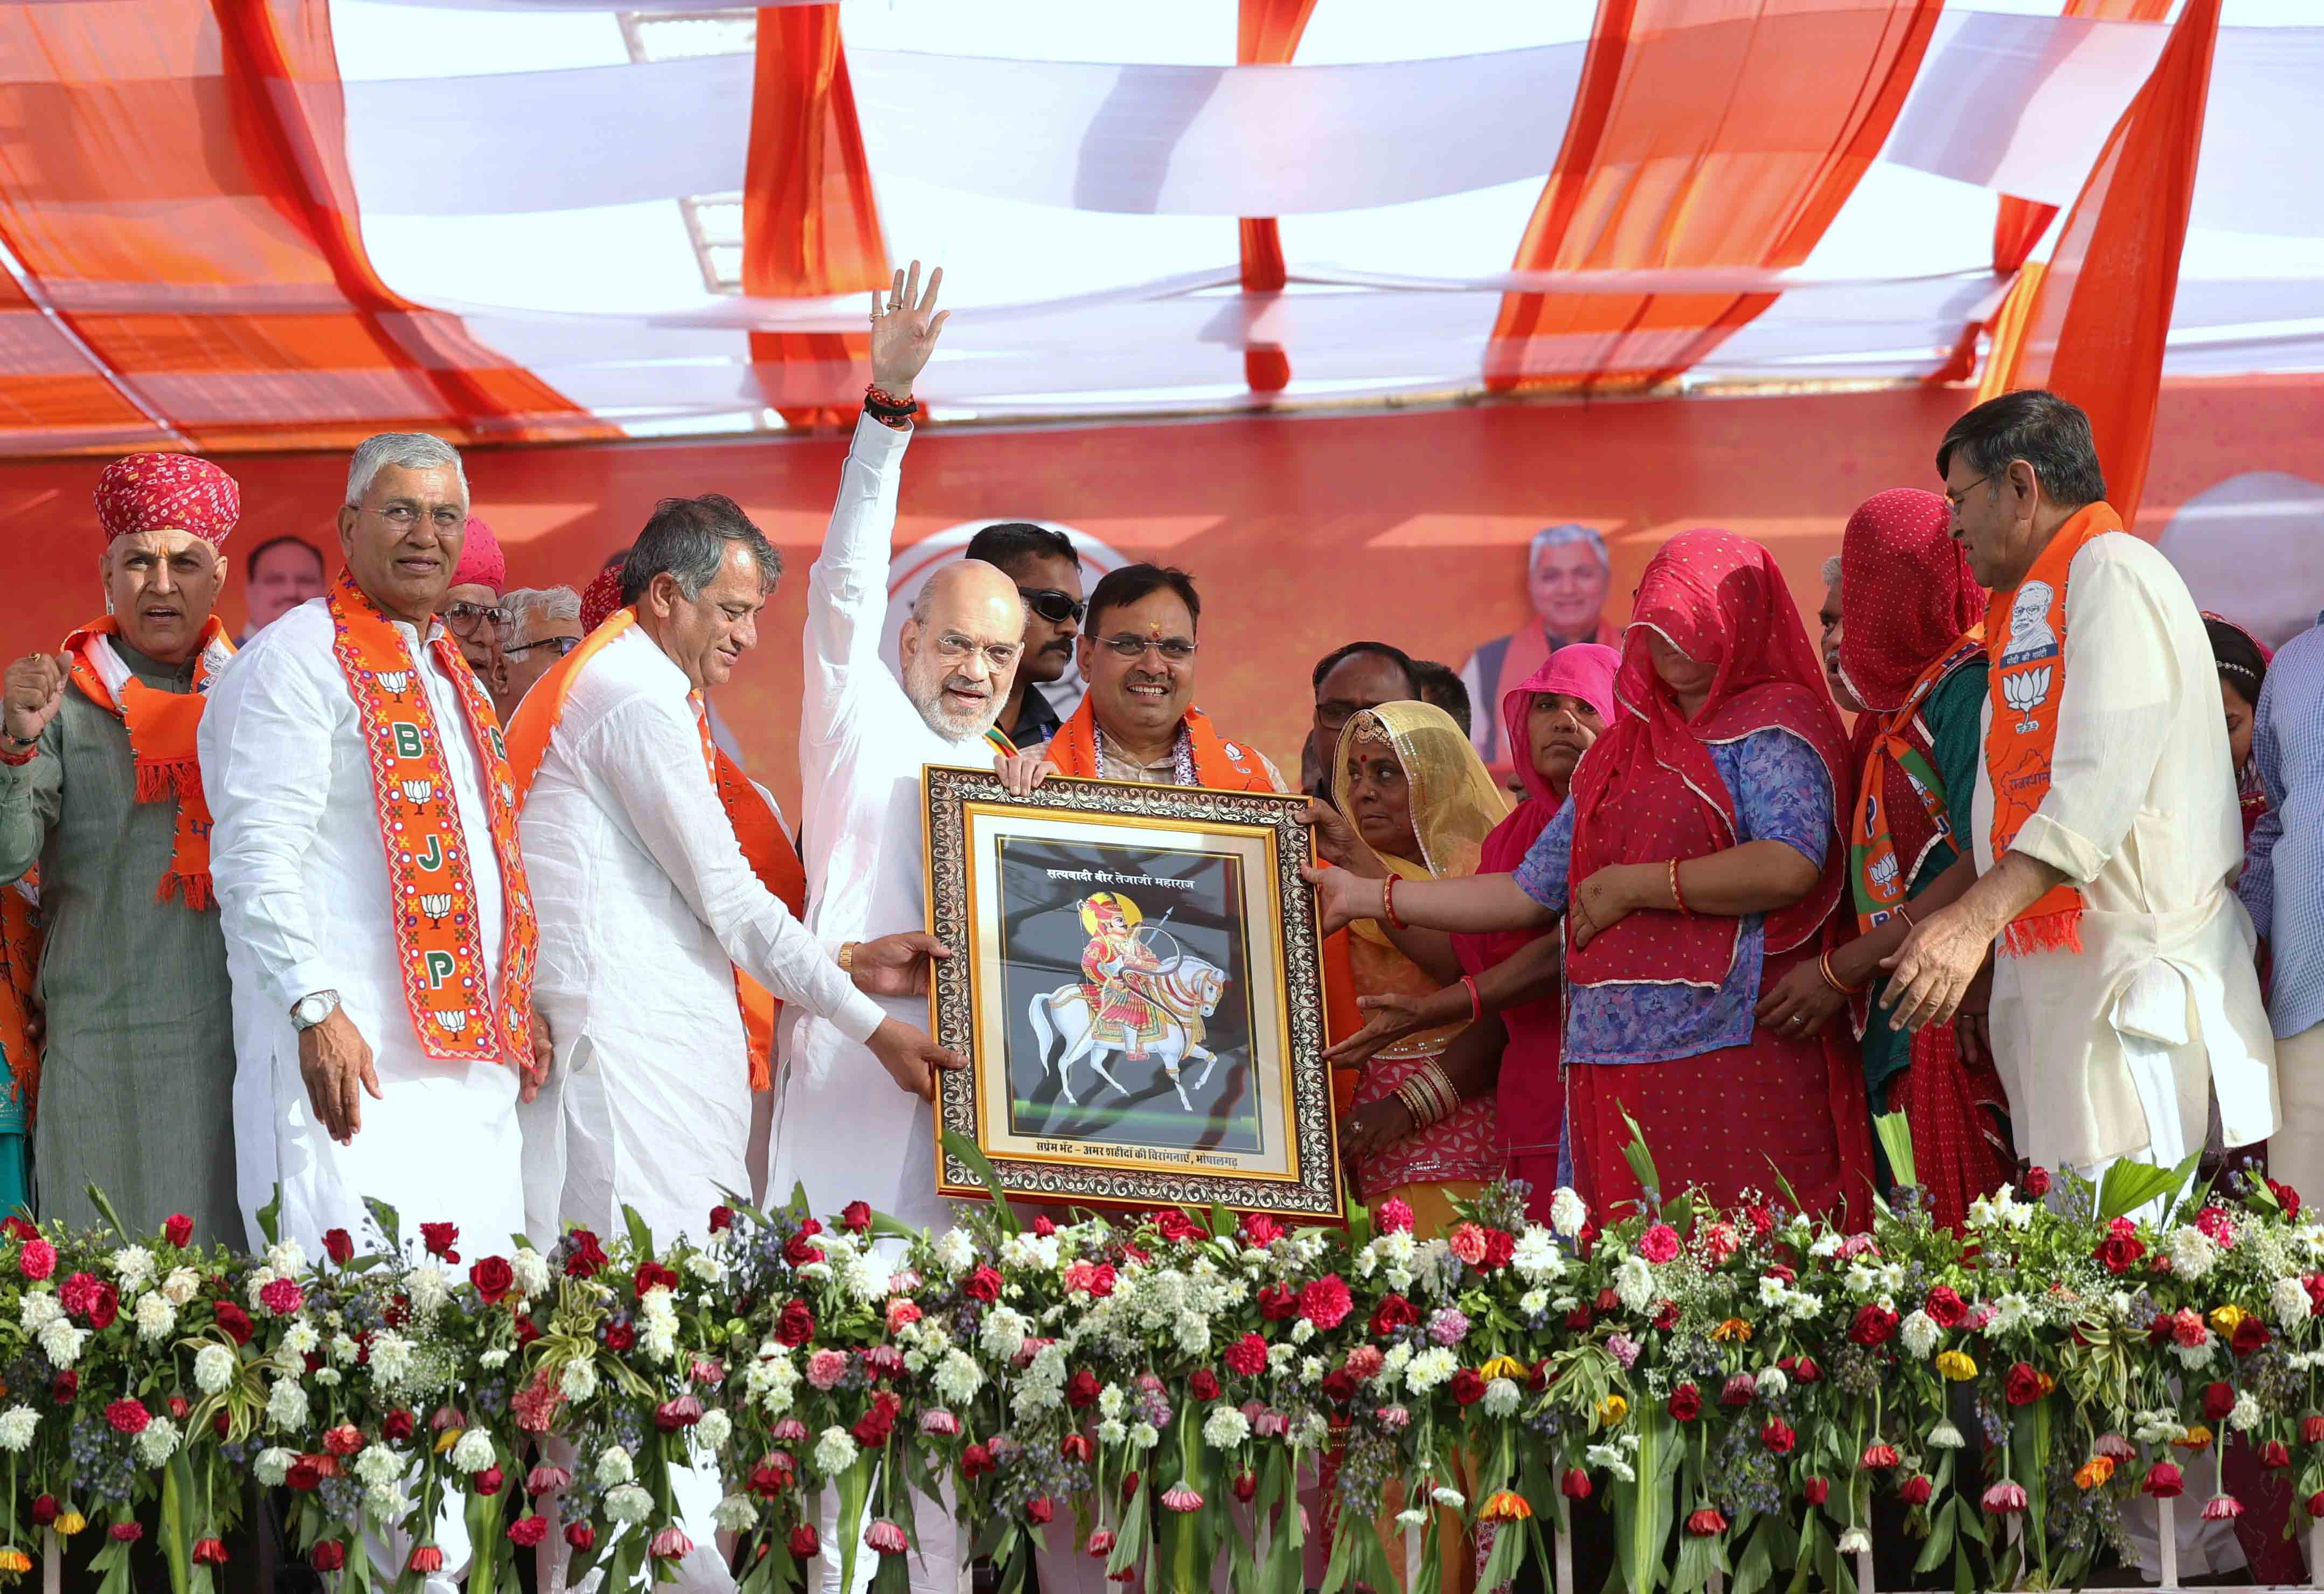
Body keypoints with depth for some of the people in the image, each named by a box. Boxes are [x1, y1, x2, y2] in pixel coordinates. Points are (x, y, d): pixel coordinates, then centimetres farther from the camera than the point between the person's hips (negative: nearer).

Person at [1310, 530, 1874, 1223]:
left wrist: (1632, 886, -7)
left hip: (1732, 1060, -6)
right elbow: (1531, 894, 25)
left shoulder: (1771, 723, 1)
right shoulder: (1620, 752, 23)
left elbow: (1790, 866, -17)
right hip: (1611, 1067, 6)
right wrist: (1364, 896, 23)